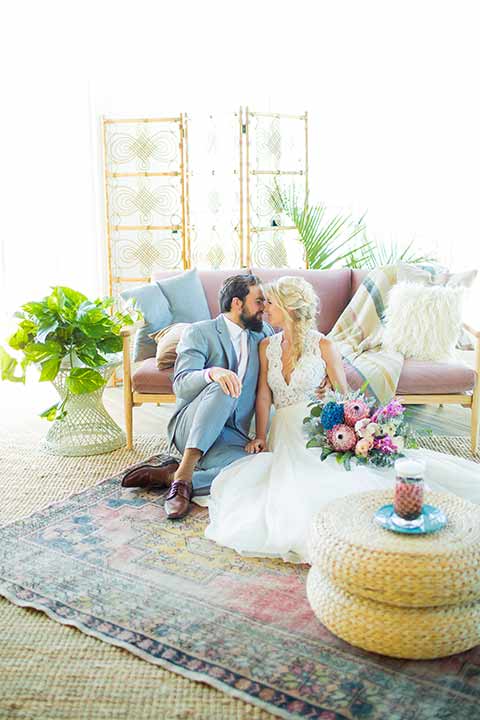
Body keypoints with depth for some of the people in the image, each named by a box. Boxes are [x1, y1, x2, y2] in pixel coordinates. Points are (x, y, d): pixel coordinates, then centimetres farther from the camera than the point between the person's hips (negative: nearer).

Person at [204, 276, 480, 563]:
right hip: (284, 431, 3)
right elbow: (264, 395, 9)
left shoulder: (323, 345, 1)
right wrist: (260, 436, -5)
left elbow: (344, 395, 1)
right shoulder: (267, 346, 13)